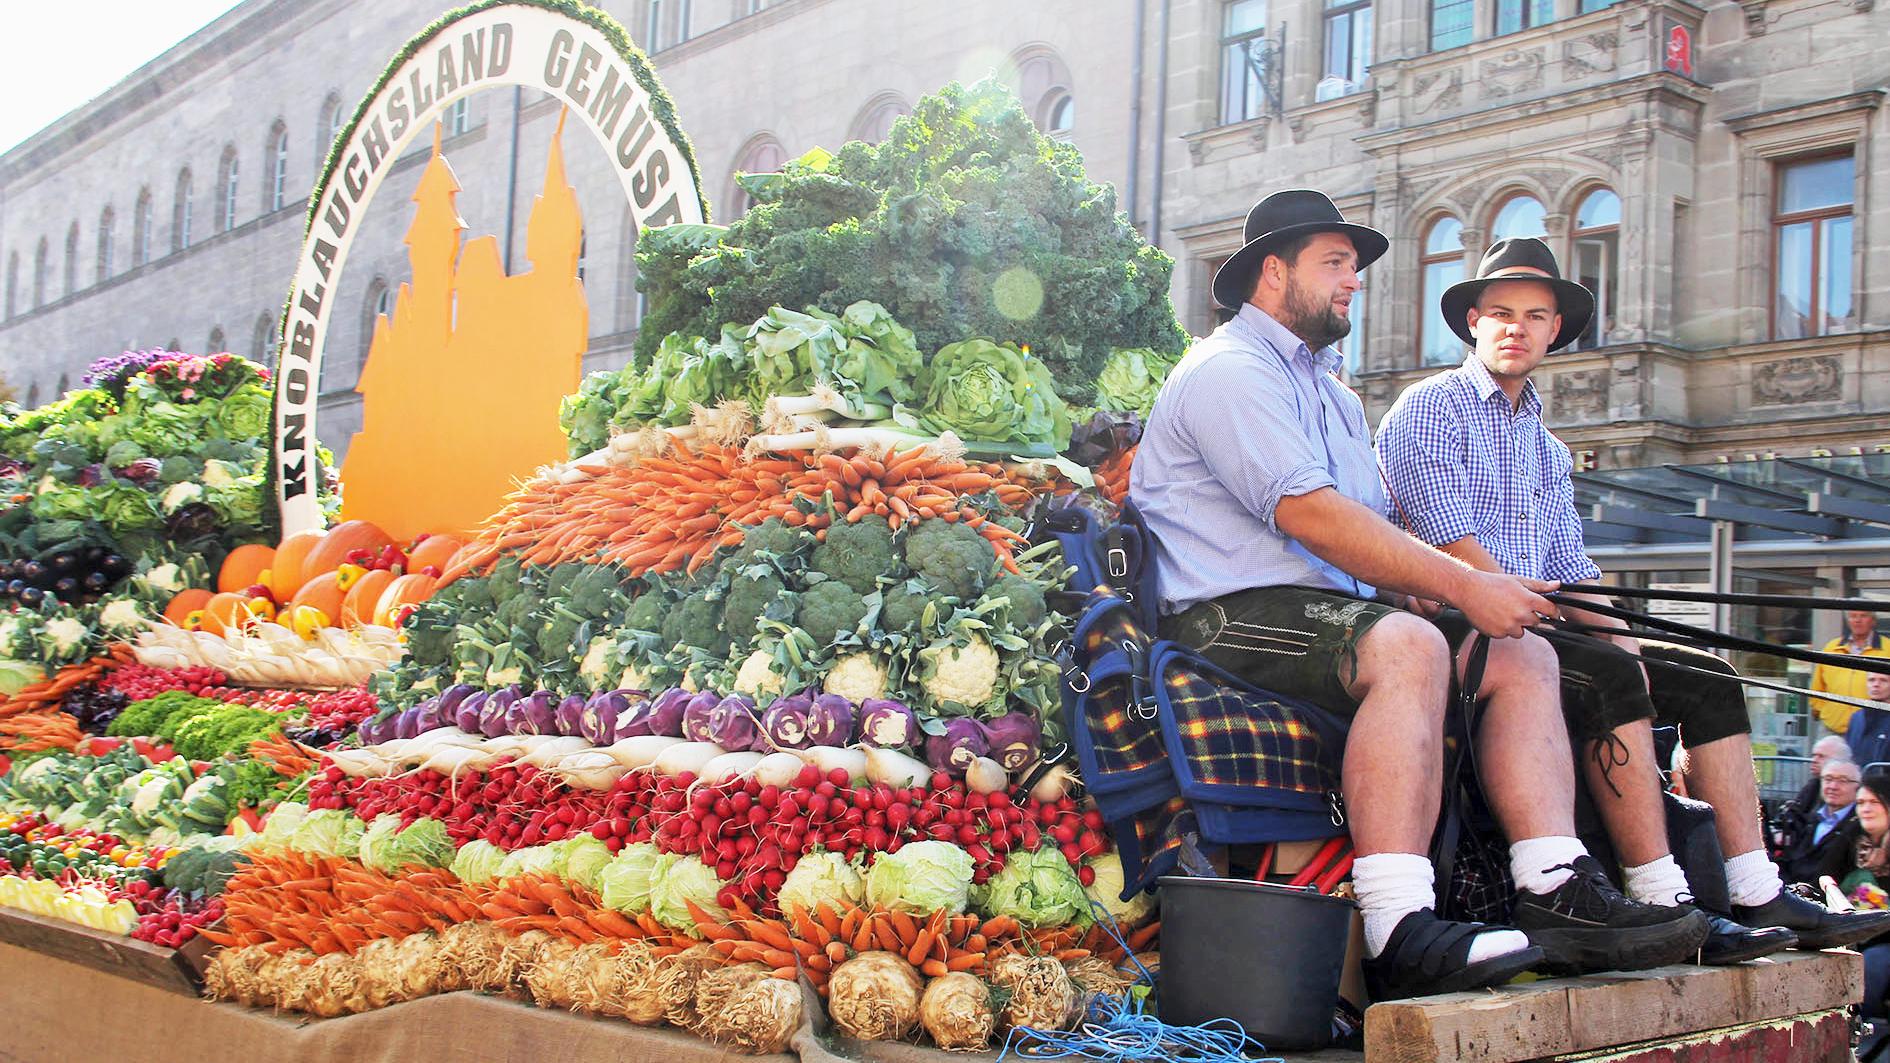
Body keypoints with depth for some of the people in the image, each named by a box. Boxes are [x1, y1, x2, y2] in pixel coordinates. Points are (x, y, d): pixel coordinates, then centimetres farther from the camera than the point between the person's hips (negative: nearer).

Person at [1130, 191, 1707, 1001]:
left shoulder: (1331, 393, 29)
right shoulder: (1229, 371, -5)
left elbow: (1374, 530, 20)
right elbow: (1310, 516, -18)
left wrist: (1464, 593, 0)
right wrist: (1464, 586, -19)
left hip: (1328, 613, 10)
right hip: (1232, 618, -10)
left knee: (1522, 654, -3)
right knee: (1406, 645, -35)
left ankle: (1558, 898, -17)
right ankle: (1401, 935, -42)